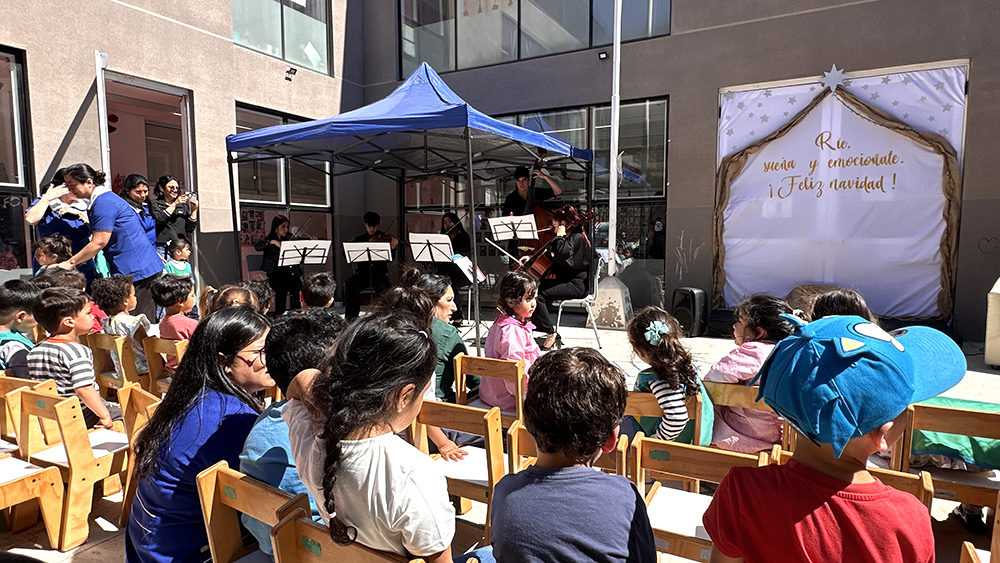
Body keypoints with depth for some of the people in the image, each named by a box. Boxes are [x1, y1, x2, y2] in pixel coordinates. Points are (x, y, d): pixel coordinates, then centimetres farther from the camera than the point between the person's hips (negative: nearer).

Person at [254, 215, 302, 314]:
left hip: (291, 274, 1)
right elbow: (257, 247, -9)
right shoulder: (269, 240, 9)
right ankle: (279, 316, -8)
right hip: (275, 274, -1)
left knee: (297, 286, -19)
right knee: (281, 288, -21)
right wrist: (272, 242, -22)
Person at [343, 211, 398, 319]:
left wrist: (392, 248, -26)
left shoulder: (383, 239, 7)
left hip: (379, 272, -2)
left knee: (383, 286, -34)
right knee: (349, 284, -26)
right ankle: (351, 316, -15)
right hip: (362, 272, 2)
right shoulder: (359, 240, 15)